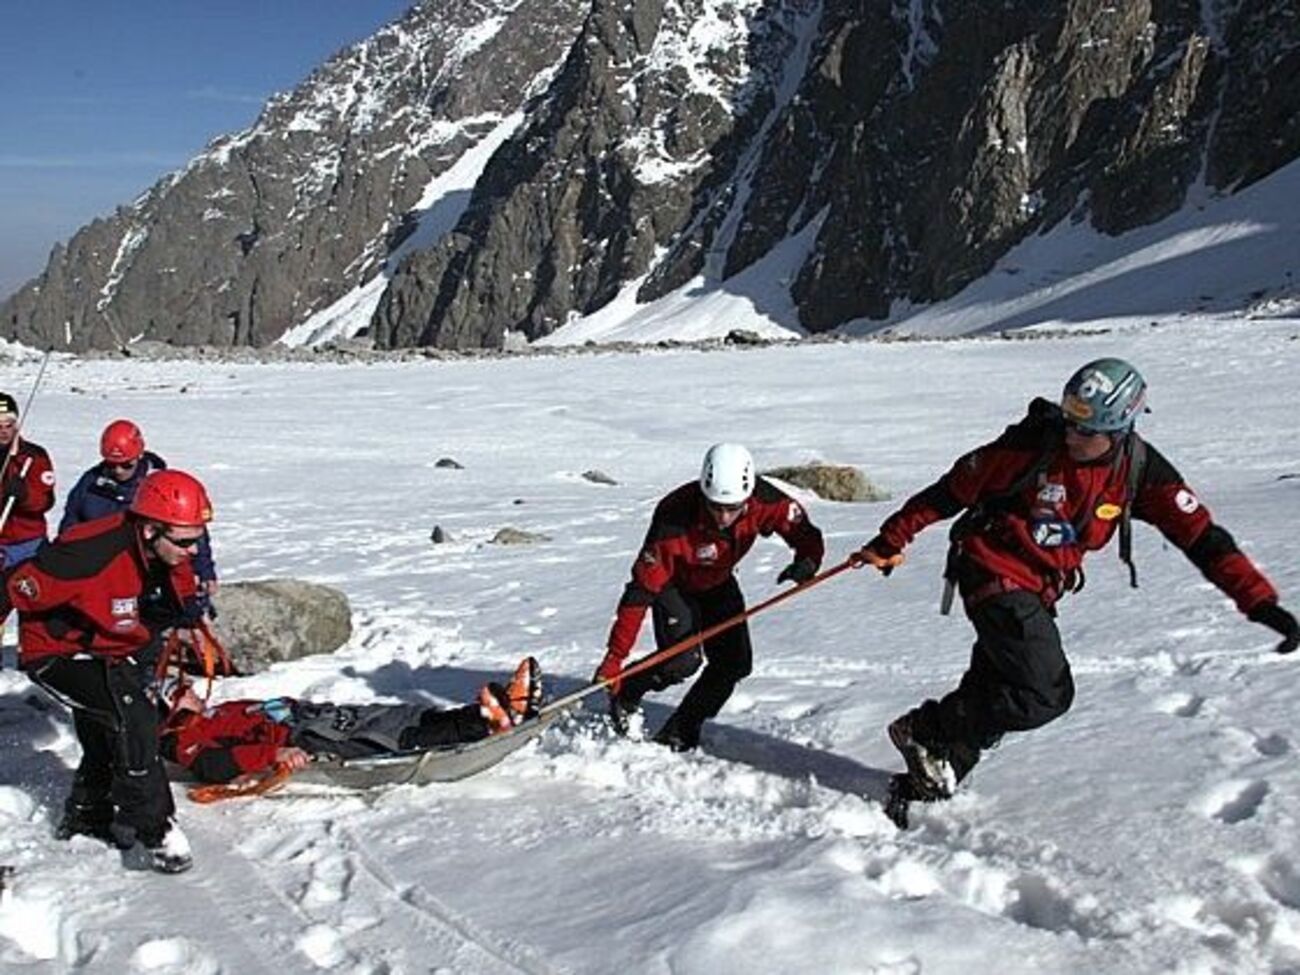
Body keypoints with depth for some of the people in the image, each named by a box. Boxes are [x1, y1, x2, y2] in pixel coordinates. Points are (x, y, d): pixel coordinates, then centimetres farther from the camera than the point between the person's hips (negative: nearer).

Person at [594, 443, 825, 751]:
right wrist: (615, 656, -40)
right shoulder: (674, 521, -40)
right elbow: (642, 590, -38)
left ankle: (678, 736, 11)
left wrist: (807, 561, -41)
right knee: (683, 660, -23)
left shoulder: (764, 502, -30)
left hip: (718, 584, 5)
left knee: (734, 663, -5)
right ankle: (623, 696, 6)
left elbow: (805, 534, -15)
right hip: (674, 584, -5)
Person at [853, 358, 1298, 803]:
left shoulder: (1140, 469, -8)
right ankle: (925, 731, -2)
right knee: (1046, 695, -15)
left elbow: (1200, 535, -8)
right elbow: (952, 490, -10)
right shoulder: (1030, 445, -20)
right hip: (993, 573, -6)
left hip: (1040, 590, 6)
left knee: (993, 694, 10)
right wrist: (892, 539, -4)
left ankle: (925, 781, 26)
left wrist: (1259, 600, -17)